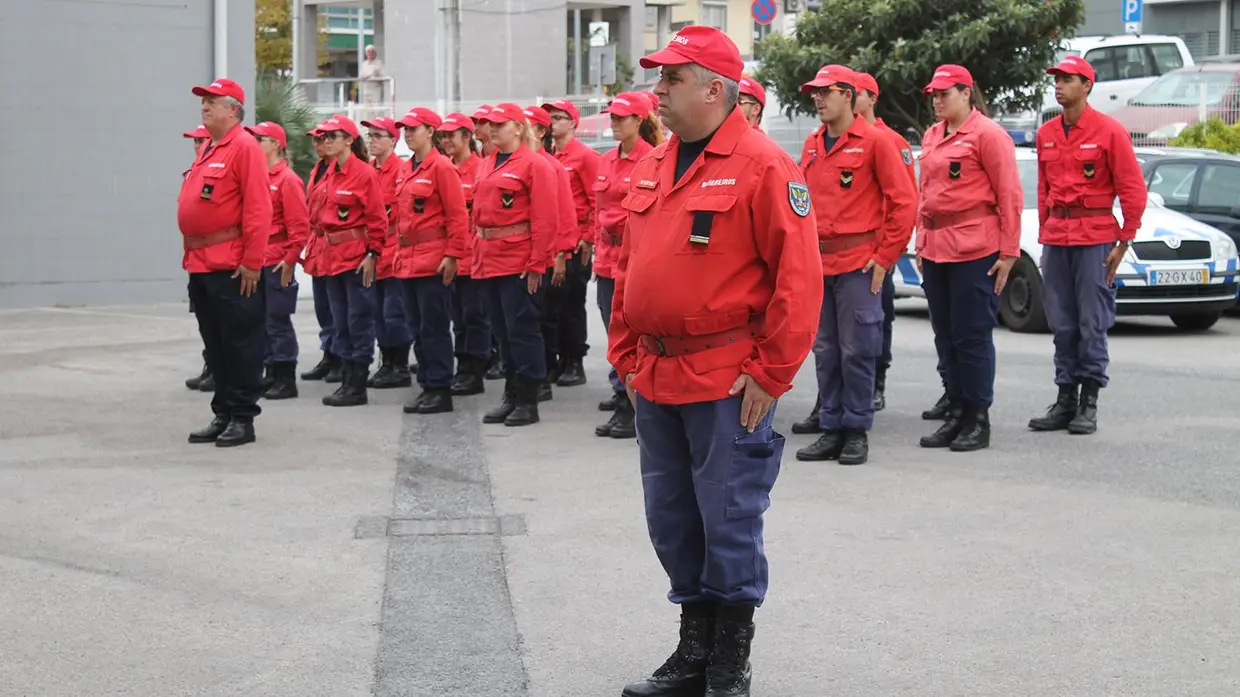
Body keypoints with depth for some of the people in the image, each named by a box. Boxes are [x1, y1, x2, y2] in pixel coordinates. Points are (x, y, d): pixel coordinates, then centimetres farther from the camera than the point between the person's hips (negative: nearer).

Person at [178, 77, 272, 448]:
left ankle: (243, 419, 4)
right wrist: (192, 254, 15)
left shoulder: (244, 147, -9)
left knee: (240, 343, -2)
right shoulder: (207, 150, 18)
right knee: (214, 345, 13)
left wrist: (252, 262, -19)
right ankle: (222, 414, 20)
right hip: (200, 265, 9)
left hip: (232, 267, -9)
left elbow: (258, 209, -16)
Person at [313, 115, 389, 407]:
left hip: (357, 256, -8)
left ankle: (358, 386, 1)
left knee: (359, 320, -3)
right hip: (333, 256, 8)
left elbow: (377, 218, -12)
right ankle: (347, 380, 17)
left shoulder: (364, 173, -11)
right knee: (341, 322, 11)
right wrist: (325, 249, 12)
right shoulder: (330, 173, 11)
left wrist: (373, 254, -15)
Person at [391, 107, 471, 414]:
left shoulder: (442, 167, -9)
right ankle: (427, 386, 17)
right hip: (408, 260, 8)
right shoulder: (404, 171, 14)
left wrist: (452, 255, -16)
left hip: (434, 260, -8)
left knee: (435, 327, -5)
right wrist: (400, 252, 14)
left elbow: (458, 215, -12)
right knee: (418, 327, 11)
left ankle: (441, 391, 1)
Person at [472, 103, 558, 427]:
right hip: (488, 260, 8)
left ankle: (528, 400, 4)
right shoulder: (487, 165, 15)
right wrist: (479, 254, 11)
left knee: (521, 329, -3)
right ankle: (511, 396, 20)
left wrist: (537, 263, -16)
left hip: (519, 262, -8)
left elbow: (544, 219, -13)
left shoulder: (534, 164, -8)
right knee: (502, 330, 12)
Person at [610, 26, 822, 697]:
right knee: (672, 521, 14)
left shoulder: (762, 165, -11)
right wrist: (626, 356, 14)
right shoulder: (653, 167, 13)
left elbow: (800, 275, -14)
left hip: (728, 383, -7)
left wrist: (771, 373, -15)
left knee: (728, 524, 0)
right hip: (656, 381, 7)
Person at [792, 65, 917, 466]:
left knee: (857, 350, -2)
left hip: (858, 266, -6)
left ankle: (857, 432, 7)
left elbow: (903, 202, -7)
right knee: (825, 350, 8)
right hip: (817, 264, 6)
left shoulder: (874, 142, -5)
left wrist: (885, 256, -9)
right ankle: (831, 430, 16)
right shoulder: (812, 146, 13)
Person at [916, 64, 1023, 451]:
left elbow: (1010, 196, -8)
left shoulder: (988, 134, -6)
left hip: (974, 251, -7)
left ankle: (978, 420, 5)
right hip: (935, 249, 7)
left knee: (973, 336, -2)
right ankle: (956, 413, 18)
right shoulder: (932, 136, 14)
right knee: (945, 336, 10)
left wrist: (1008, 252, -11)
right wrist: (921, 243, 14)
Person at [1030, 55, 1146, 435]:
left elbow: (1133, 190, -4)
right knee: (1061, 323, 8)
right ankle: (1065, 400, 15)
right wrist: (1045, 232, 12)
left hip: (1095, 238, -5)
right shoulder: (1046, 133, 11)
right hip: (1056, 239, 5)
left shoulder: (1109, 131, -5)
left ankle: (1089, 403, 5)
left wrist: (1124, 242, -7)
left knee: (1093, 322, -2)